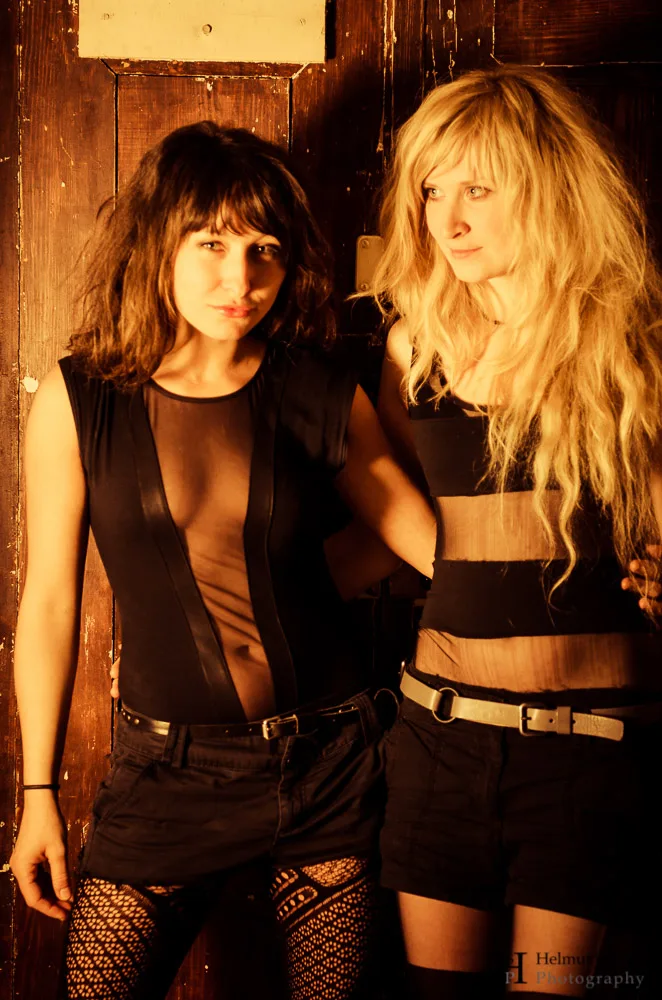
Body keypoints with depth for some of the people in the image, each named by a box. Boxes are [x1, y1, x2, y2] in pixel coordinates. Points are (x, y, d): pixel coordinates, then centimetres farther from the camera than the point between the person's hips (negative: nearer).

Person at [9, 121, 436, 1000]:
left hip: (327, 759, 1)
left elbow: (432, 540, 5)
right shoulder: (80, 400, -5)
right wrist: (38, 793, 3)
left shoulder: (320, 395, -2)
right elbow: (49, 603, 0)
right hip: (169, 767, -1)